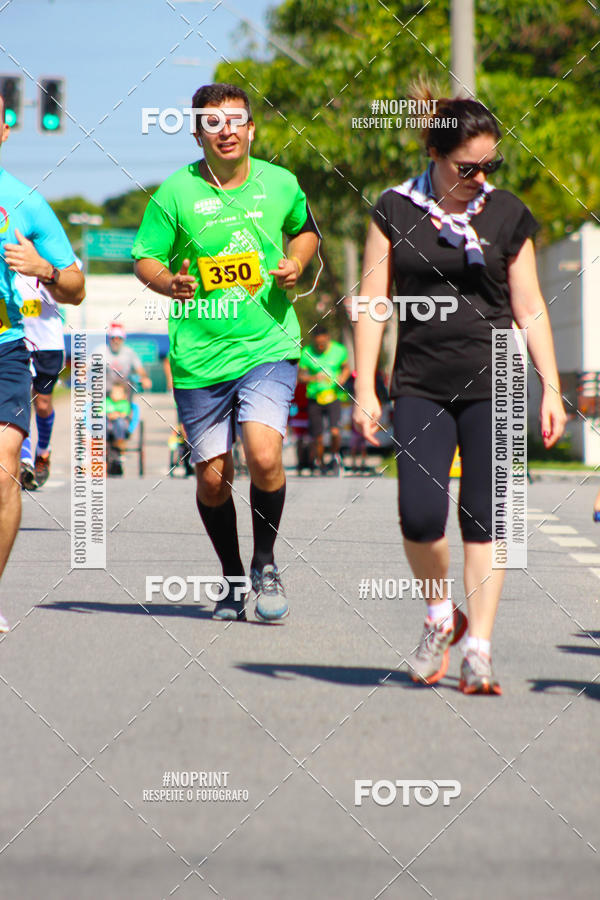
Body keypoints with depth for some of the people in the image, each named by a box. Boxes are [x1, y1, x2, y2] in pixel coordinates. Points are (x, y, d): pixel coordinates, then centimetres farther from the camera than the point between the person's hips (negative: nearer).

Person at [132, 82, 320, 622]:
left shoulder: (281, 185, 3)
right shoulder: (175, 194, -4)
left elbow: (305, 230, 22)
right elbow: (145, 258, 2)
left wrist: (295, 263, 1)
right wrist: (169, 282, -19)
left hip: (269, 347, 0)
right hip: (199, 355, 0)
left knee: (264, 456, -20)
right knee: (213, 477, 5)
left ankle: (265, 564, 5)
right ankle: (232, 577, 28)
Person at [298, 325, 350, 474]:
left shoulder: (339, 351, -1)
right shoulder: (306, 353, -5)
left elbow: (346, 368, 15)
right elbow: (300, 376, 1)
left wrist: (342, 378, -7)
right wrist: (314, 378, -20)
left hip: (333, 397, 0)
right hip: (314, 399, 0)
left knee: (335, 431, -19)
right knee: (317, 439, 2)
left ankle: (335, 455, 10)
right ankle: (319, 464, 25)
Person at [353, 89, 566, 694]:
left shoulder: (507, 215, 4)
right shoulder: (395, 210, 2)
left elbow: (529, 308, 8)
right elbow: (372, 302, 3)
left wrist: (551, 387, 2)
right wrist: (364, 388, -3)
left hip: (494, 383, 0)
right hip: (421, 387, 0)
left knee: (483, 516, -5)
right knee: (420, 514, -12)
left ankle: (479, 650, -2)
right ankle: (440, 617, 14)